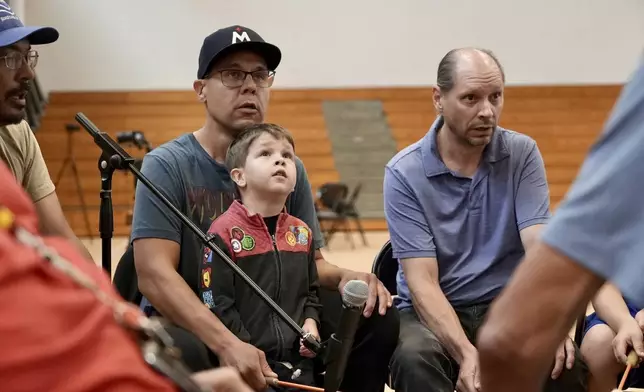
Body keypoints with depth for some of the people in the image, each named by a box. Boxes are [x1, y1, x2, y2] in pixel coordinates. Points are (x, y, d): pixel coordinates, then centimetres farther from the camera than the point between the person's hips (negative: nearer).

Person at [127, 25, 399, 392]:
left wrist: (345, 277, -18)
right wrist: (228, 343, -35)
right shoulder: (167, 165, -11)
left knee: (376, 317, -14)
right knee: (180, 350, -39)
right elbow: (155, 276, -21)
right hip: (188, 323, -4)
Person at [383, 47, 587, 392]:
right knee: (415, 358, -35)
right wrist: (465, 353, -31)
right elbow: (422, 280, -14)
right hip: (433, 311, -2)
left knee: (564, 362, -28)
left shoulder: (522, 154, -1)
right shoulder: (404, 173, -8)